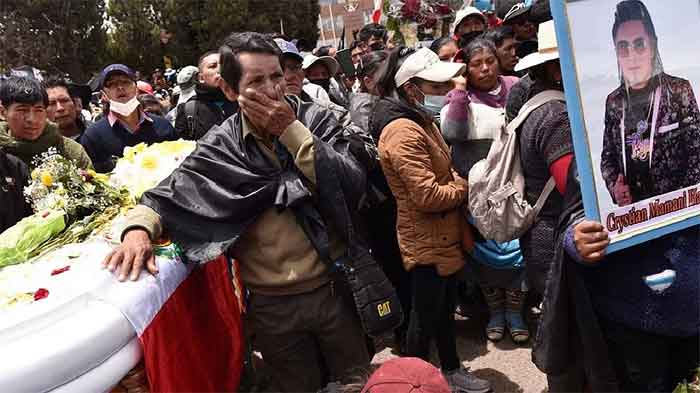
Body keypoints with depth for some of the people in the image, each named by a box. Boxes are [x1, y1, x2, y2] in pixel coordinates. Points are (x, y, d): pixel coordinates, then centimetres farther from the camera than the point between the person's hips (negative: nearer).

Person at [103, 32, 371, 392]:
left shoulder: (316, 120, -4)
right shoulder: (220, 147, -5)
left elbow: (352, 186, -17)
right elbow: (169, 191, 0)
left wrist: (291, 130, -21)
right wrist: (139, 228, -21)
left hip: (335, 288, 1)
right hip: (273, 305, 0)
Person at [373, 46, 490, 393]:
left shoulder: (418, 120, 8)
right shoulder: (403, 132, -25)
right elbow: (428, 196, -28)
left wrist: (456, 181, -1)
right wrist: (463, 187, -11)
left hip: (442, 236, 10)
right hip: (427, 241, -9)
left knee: (444, 307, 23)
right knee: (425, 318, 7)